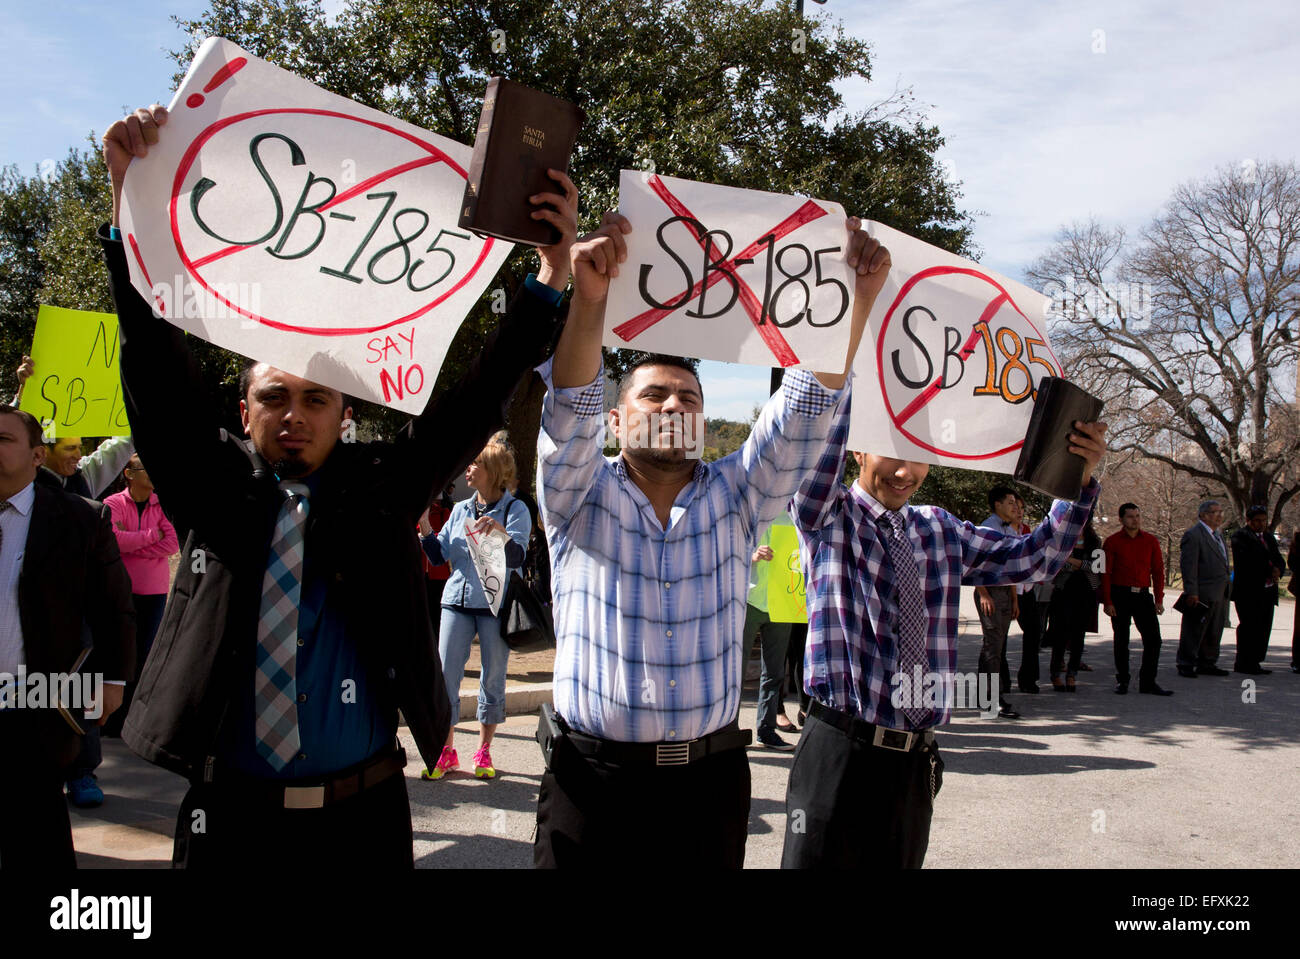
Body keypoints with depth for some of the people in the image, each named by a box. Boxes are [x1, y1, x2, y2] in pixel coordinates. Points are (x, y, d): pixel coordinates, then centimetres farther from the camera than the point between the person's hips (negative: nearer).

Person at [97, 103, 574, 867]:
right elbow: (159, 372, -7)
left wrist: (555, 270, -14)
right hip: (230, 809, 1)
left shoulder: (382, 486, 0)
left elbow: (478, 401, -6)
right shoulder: (216, 488, 1)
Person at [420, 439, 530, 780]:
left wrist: (500, 532, -31)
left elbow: (516, 558, -14)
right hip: (457, 601, 4)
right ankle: (446, 752, 13)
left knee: (493, 678, 5)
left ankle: (484, 752, 19)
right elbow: (438, 554, 13)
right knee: (445, 676, 1)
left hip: (496, 604, -4)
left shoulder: (514, 510, -2)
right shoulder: (460, 509, 13)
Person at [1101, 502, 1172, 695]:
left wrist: (1159, 599, 2)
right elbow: (1105, 573, -3)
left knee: (1153, 639, -2)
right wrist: (1108, 602, -9)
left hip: (1143, 594, 2)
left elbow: (1158, 571, 9)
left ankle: (1147, 682, 8)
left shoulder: (1151, 541, 7)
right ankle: (1122, 680, 17)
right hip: (1120, 595, -2)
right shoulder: (1112, 542, -1)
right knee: (1121, 640, 5)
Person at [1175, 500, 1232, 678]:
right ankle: (1186, 665, 6)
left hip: (1220, 595, 9)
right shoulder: (1193, 535, -12)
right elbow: (1188, 565, -17)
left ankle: (1207, 664, 24)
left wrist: (1228, 585, 17)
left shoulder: (1218, 535, 18)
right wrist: (1191, 592, -21)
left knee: (1214, 632, 14)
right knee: (1194, 631, -2)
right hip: (1202, 594, -9)